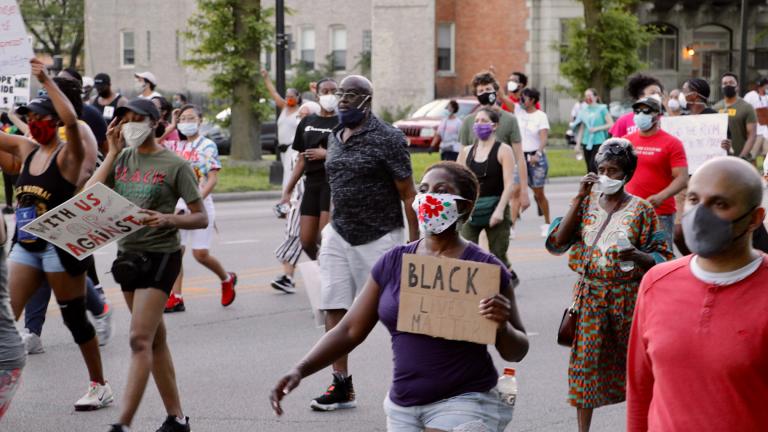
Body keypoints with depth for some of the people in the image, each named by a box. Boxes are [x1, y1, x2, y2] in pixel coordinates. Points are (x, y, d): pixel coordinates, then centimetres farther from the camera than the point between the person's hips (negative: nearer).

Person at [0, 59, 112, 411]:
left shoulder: (68, 153, -11)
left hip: (60, 246, -7)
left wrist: (46, 81, -29)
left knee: (75, 318, 4)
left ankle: (100, 386, 18)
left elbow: (71, 120, -30)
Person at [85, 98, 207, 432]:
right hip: (128, 254, 7)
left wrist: (167, 219, -24)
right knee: (155, 340, 13)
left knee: (140, 340, -14)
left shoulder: (174, 165, -7)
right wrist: (113, 152, -3)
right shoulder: (123, 158, 8)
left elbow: (201, 218, -6)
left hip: (160, 256, -7)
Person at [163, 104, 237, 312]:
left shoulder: (207, 146, -4)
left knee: (201, 254, -6)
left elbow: (213, 179, -10)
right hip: (178, 205, 5)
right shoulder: (176, 146, 10)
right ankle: (175, 298, 0)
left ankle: (227, 279, 20)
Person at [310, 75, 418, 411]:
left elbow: (408, 194, -12)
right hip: (339, 236, 6)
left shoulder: (387, 139, -12)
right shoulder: (335, 137, 10)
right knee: (334, 308, 1)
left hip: (380, 238, -6)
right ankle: (342, 386, 7)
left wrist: (415, 243, -14)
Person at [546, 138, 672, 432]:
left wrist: (637, 256, -26)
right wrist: (580, 198, -12)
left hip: (629, 297, -1)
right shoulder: (586, 202, 3)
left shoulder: (641, 210, -3)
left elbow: (661, 259, -4)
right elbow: (558, 242, -8)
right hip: (590, 295, 1)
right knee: (586, 362, -1)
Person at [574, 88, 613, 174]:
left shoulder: (602, 109, -2)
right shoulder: (584, 111, 12)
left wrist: (596, 128, -13)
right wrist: (578, 143, 11)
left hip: (598, 142, -5)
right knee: (589, 168, 5)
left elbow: (611, 124, -5)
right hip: (586, 143, 5)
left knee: (593, 165, -18)